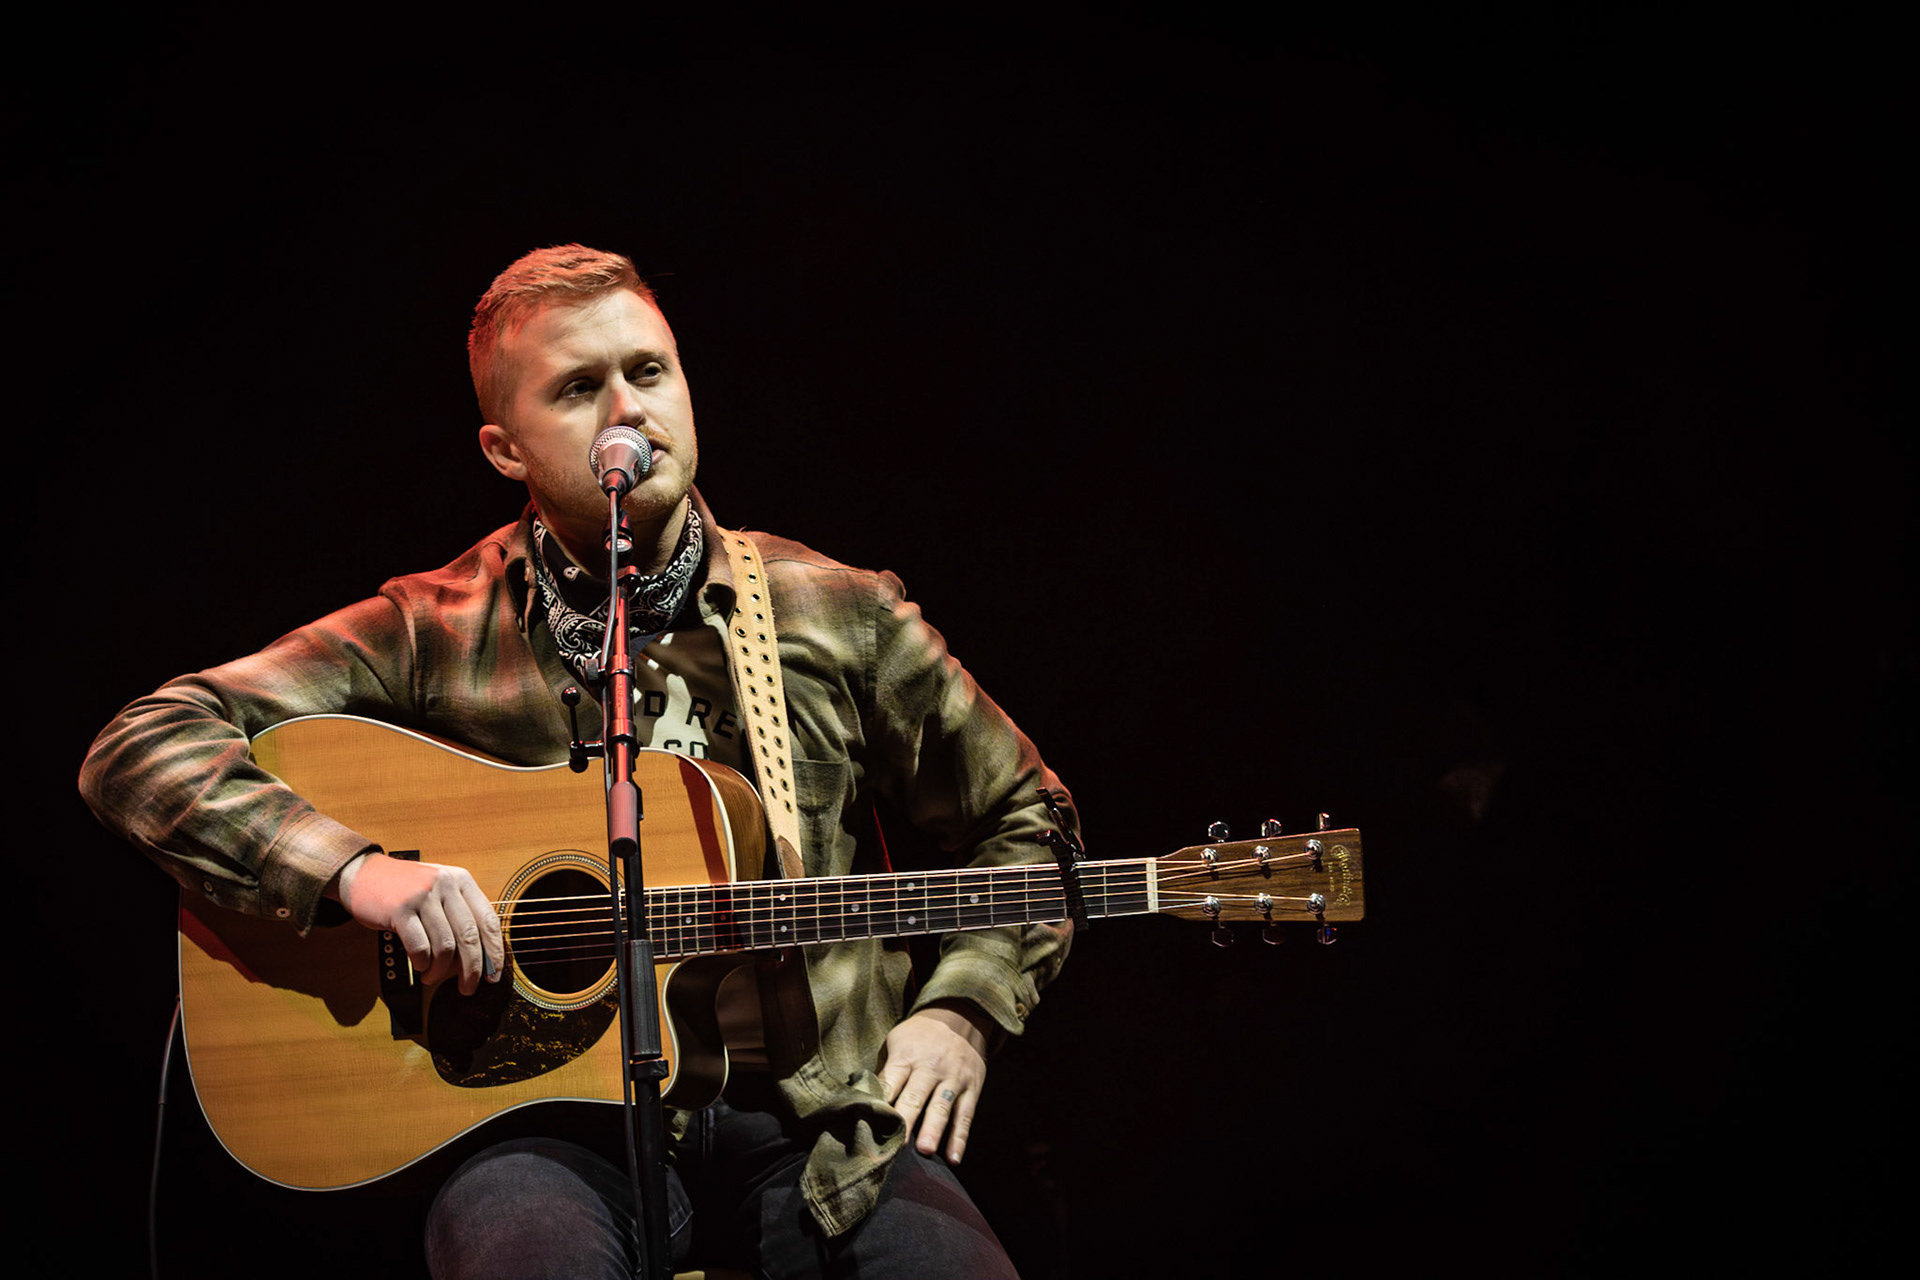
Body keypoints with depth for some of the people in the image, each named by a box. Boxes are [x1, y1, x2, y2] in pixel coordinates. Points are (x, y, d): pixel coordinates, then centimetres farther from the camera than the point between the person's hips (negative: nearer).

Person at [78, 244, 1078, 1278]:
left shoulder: (839, 615, 10)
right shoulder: (431, 635, 4)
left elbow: (1022, 821, 20)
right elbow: (138, 751, -2)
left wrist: (960, 1012, 5)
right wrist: (356, 870, -16)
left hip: (814, 1122, 2)